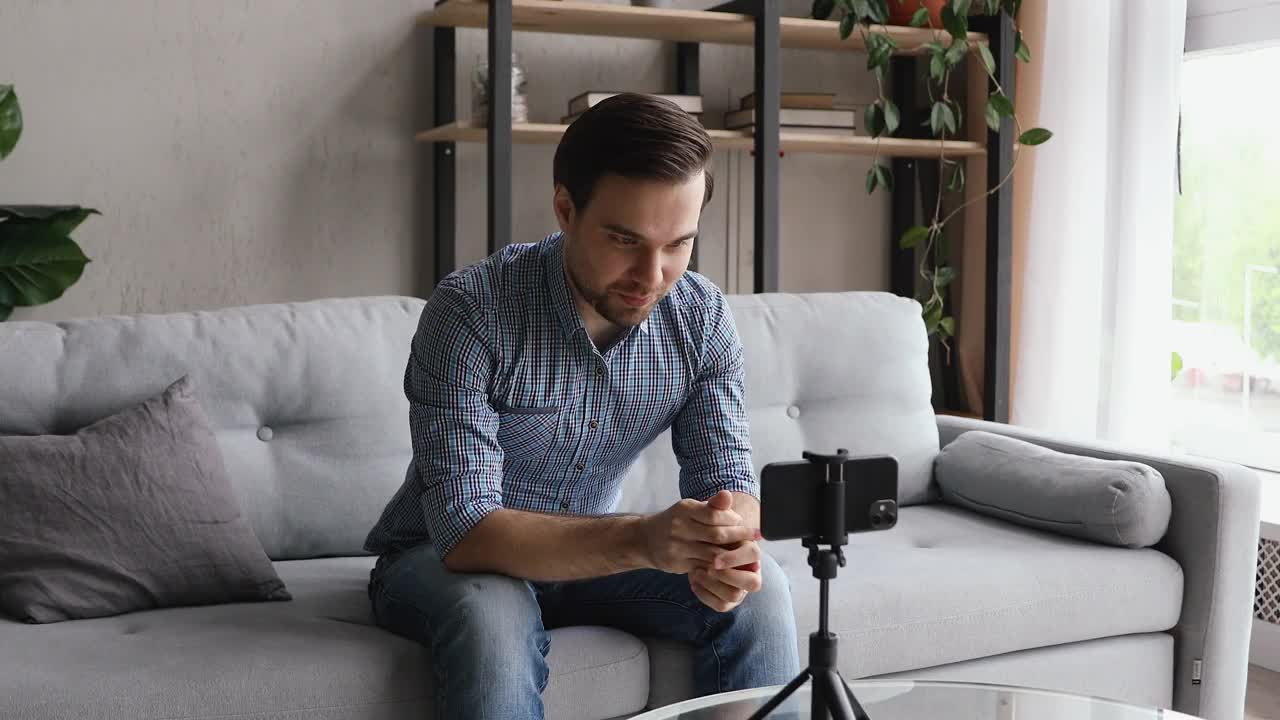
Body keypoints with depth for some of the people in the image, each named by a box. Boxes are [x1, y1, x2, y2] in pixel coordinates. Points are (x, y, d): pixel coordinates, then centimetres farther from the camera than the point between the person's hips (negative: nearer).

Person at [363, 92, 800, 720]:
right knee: (491, 613, -36)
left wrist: (731, 542, -38)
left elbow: (725, 478, -12)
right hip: (443, 559, -4)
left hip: (589, 554, 4)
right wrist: (641, 539, -48)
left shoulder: (701, 316, -13)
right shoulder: (470, 310, -28)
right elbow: (465, 531, -33)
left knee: (759, 588, -18)